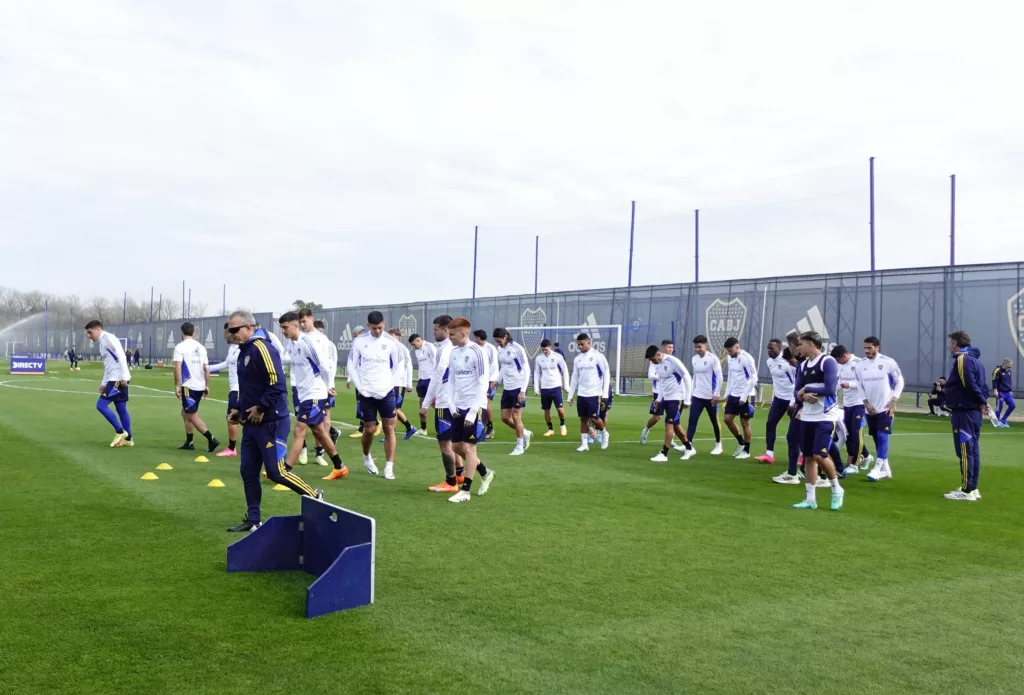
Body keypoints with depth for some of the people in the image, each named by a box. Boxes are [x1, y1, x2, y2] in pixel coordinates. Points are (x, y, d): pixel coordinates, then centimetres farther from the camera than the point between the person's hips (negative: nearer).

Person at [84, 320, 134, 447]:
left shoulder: (108, 338, -9)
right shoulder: (101, 342, 21)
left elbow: (121, 355, -19)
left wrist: (123, 376, -24)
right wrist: (103, 383, 22)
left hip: (118, 379, -10)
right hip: (114, 379, 10)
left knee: (101, 405, -10)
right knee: (121, 409, 10)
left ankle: (120, 432, -3)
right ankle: (128, 439, 13)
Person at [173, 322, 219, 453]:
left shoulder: (180, 347, -8)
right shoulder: (201, 347, 10)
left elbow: (177, 367, -15)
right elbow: (206, 368, 10)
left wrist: (177, 385, -11)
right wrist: (206, 385, 16)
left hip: (189, 386, -7)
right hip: (200, 386, 7)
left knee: (192, 416, -1)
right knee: (185, 413, 21)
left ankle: (211, 439, -10)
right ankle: (189, 442, 22)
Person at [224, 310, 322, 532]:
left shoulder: (261, 348, -15)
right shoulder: (244, 351, 16)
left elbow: (277, 383, -22)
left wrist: (260, 408, -18)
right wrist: (241, 410, 14)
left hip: (271, 422, -10)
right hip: (252, 423, 10)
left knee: (275, 472, -6)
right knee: (248, 472, 9)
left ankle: (314, 497, 13)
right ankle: (253, 520, 18)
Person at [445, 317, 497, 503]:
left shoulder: (477, 352, -14)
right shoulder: (454, 352, 8)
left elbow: (483, 384, -16)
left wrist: (473, 411, -18)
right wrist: (452, 405, 3)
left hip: (474, 407, -8)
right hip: (459, 407, 8)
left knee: (469, 447, -5)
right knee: (457, 445, 11)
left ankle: (465, 491, 4)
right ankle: (486, 473, 31)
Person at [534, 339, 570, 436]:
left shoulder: (558, 357, -5)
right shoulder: (538, 358, 2)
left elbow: (565, 371, 2)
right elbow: (536, 373, 10)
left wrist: (566, 386, 1)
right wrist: (536, 388, 6)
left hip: (556, 386, -3)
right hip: (544, 388, 3)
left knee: (560, 408, -11)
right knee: (546, 410, 6)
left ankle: (562, 425, 15)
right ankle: (550, 429, 20)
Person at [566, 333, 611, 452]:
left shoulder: (597, 356, -6)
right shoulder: (577, 359, 9)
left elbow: (606, 374, -4)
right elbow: (574, 378, 14)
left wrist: (604, 393, -9)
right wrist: (570, 396, 11)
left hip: (594, 393, -5)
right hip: (582, 394, 5)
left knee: (594, 418, -7)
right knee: (583, 418, 5)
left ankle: (604, 433, 21)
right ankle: (584, 444, 10)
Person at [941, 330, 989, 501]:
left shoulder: (962, 359, -14)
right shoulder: (975, 359, 16)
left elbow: (970, 385, -21)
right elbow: (981, 385, 14)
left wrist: (982, 402, -9)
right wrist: (982, 402, 0)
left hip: (964, 413, -10)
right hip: (973, 412, 10)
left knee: (965, 451, -7)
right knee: (973, 451, 12)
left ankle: (967, 491, -5)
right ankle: (972, 488, 18)